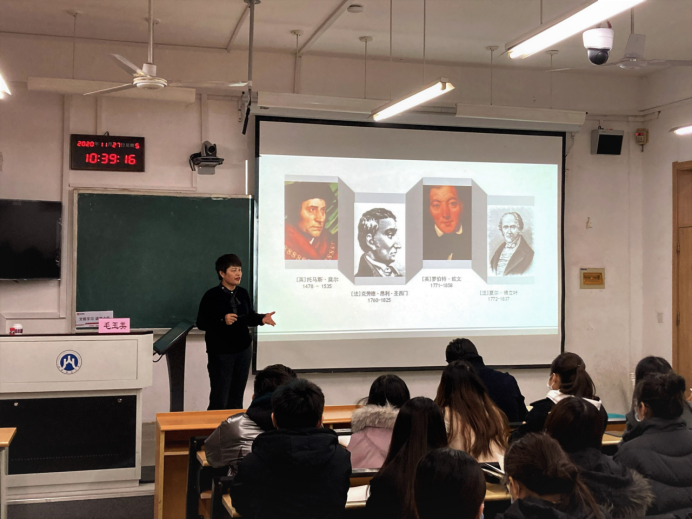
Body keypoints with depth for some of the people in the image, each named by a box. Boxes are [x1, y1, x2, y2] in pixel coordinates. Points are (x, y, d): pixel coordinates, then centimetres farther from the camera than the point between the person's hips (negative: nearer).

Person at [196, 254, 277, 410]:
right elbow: (201, 323, -14)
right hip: (220, 353, -5)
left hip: (243, 350, 5)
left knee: (237, 396, 13)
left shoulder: (243, 293, 4)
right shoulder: (212, 296, -12)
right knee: (219, 397, -2)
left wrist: (261, 318, -7)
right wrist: (222, 320, -27)